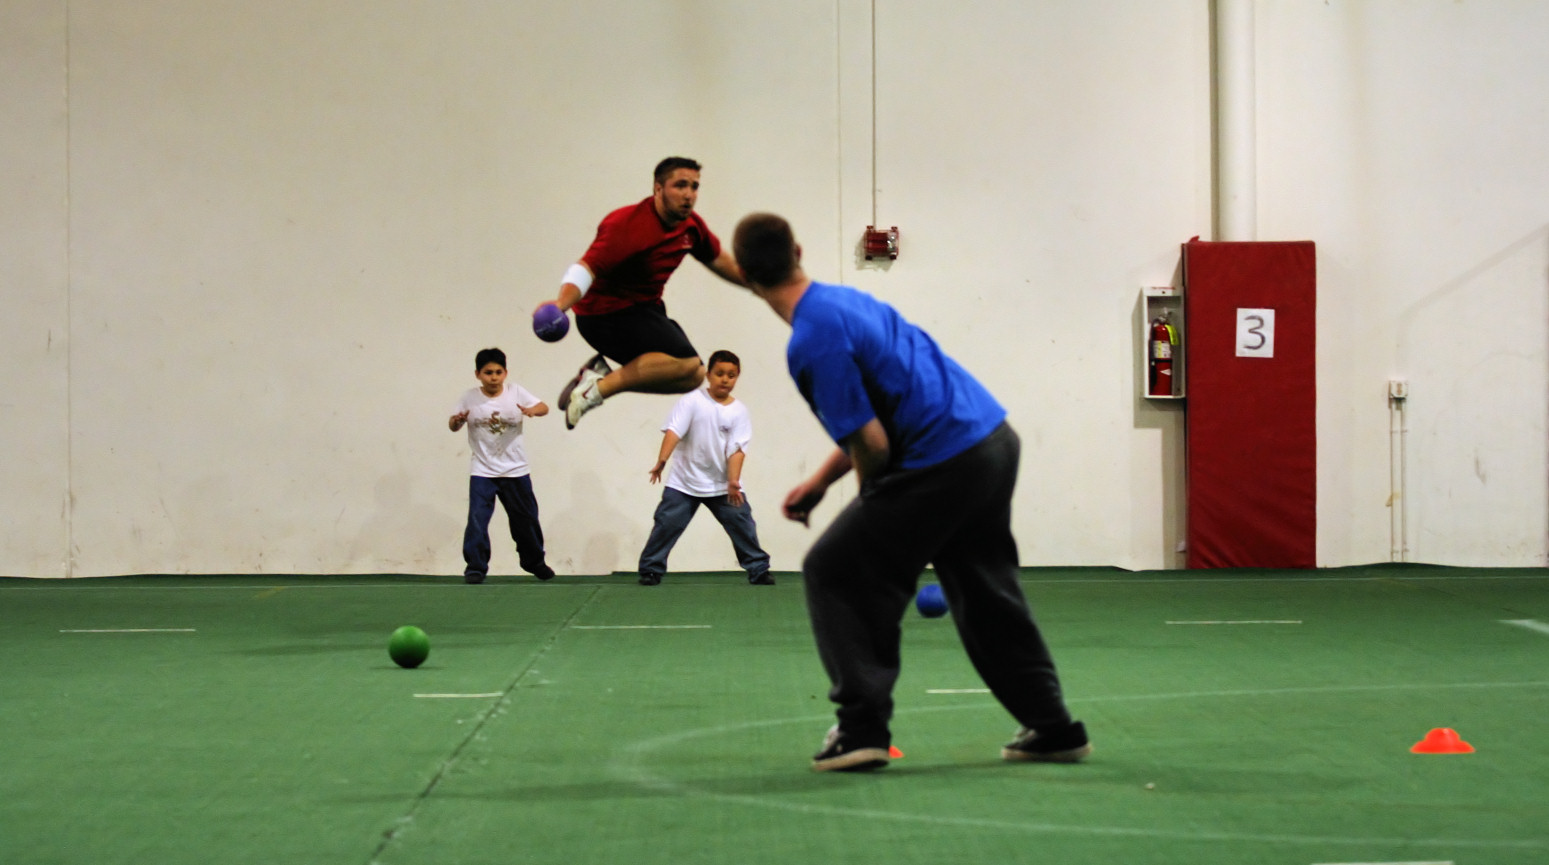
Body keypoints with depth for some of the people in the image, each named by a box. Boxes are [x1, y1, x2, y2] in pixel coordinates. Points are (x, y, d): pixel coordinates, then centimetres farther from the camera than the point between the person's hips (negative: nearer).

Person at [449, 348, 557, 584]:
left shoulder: (515, 392, -5)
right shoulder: (470, 398, -5)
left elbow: (543, 407, -8)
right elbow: (453, 426, 1)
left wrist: (533, 410, -31)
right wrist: (456, 420, -23)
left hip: (515, 469, 1)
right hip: (482, 471, -1)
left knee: (526, 518, 13)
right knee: (477, 518, -13)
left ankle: (534, 562, 32)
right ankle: (475, 567, -4)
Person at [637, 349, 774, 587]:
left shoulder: (739, 412, -2)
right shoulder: (692, 401, -6)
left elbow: (736, 449, -8)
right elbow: (673, 431, -16)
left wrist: (733, 482, -19)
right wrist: (662, 460, -29)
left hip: (723, 485, 1)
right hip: (684, 482, -1)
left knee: (742, 524, -2)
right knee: (667, 523, -3)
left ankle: (758, 569, 10)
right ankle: (651, 570, 7)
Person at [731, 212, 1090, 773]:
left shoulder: (812, 342, -15)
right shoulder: (845, 301, 14)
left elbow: (871, 442, -15)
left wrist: (873, 505, 5)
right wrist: (820, 482, 20)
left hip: (944, 462, -9)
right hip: (995, 439, 9)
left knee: (834, 573, 3)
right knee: (984, 590, 22)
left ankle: (862, 728, -2)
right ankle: (1053, 730, 27)